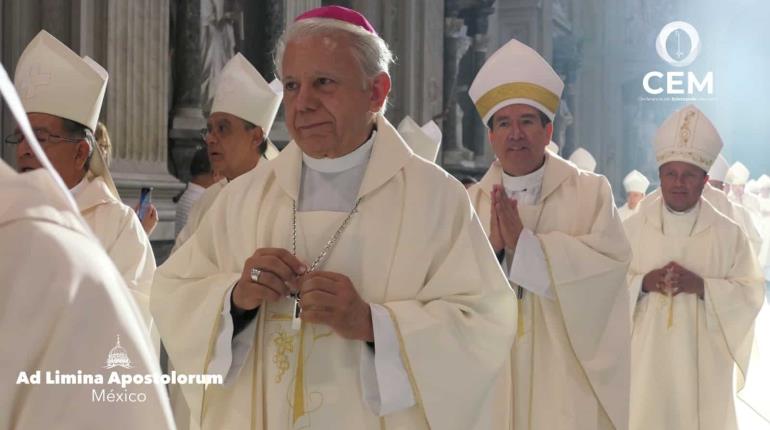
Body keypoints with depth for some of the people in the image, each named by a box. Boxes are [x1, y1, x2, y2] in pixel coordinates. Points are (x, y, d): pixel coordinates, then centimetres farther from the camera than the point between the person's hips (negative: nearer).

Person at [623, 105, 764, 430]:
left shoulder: (729, 234, 2)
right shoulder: (632, 228, 5)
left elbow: (751, 294, -2)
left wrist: (700, 285, -16)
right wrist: (643, 282, -15)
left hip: (703, 362, -1)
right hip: (645, 358, 1)